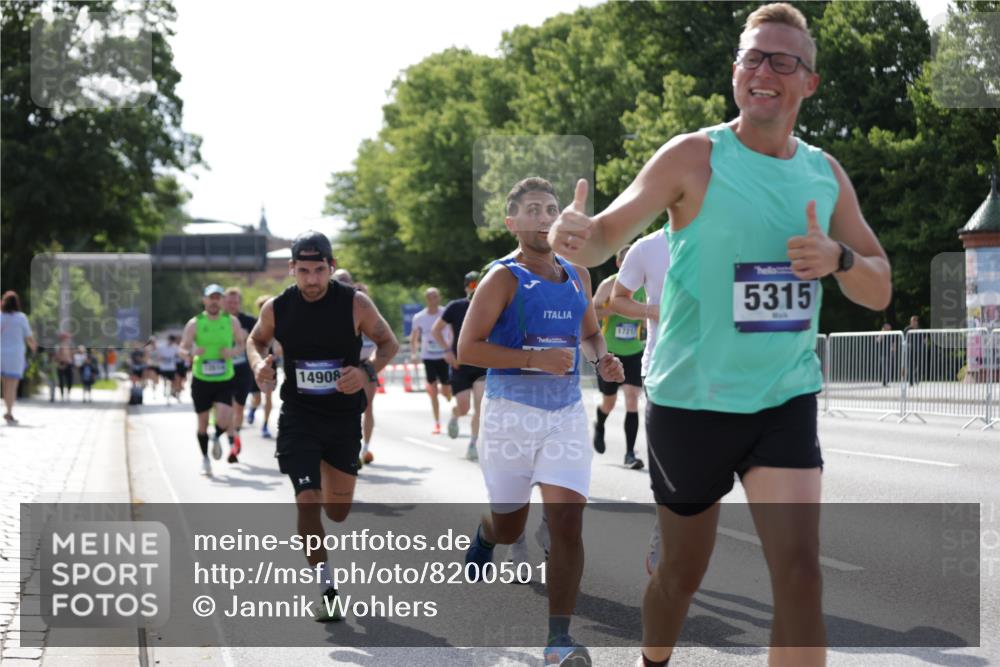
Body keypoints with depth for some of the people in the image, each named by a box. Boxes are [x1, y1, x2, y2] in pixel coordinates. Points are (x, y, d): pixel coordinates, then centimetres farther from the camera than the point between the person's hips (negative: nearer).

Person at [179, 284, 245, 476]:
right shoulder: (194, 323, -2)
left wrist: (233, 352, -10)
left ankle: (217, 438, 20)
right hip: (201, 380, 0)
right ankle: (205, 458, 27)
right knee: (202, 422, 7)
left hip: (225, 380, 0)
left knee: (223, 420, -15)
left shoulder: (232, 321, 1)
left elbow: (241, 344, 12)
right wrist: (191, 354, -24)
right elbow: (182, 350, -1)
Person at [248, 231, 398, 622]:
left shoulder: (355, 304, -12)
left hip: (344, 417, 1)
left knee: (338, 513, 12)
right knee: (307, 503, -13)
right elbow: (257, 339, 13)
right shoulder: (277, 308, -7)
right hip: (299, 417, -1)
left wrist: (367, 373, -20)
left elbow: (388, 343, -1)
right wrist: (259, 365, -9)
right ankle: (326, 592, 0)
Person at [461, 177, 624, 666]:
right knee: (509, 527, 10)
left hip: (567, 412, 3)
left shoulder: (577, 276, 11)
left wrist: (601, 359, 3)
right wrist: (536, 359, -22)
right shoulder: (504, 277, -6)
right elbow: (468, 348, -13)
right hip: (512, 412, -3)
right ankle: (483, 536, 49)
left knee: (567, 521, -12)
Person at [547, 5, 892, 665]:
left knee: (800, 573, -14)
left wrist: (839, 258, -14)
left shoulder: (827, 175, 4)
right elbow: (610, 231, -16)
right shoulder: (694, 157, -8)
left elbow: (880, 291, 10)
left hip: (787, 398, 2)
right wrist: (575, 236, -41)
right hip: (691, 399, -2)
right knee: (682, 572, 13)